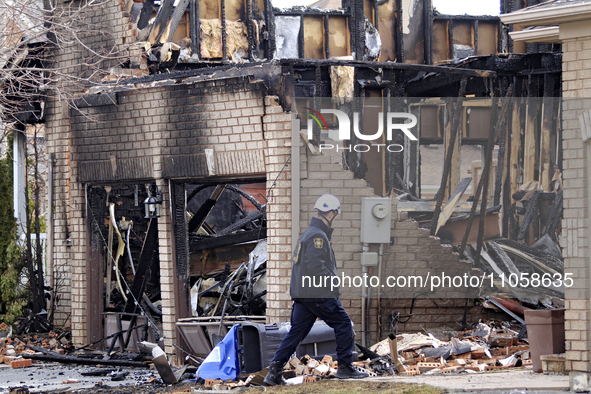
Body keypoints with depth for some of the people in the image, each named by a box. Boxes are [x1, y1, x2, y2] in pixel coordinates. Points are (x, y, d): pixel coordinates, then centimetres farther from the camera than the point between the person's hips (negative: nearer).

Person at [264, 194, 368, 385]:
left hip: (302, 294, 10)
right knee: (343, 325, 3)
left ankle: (274, 370, -1)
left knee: (296, 331, 7)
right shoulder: (318, 236, -14)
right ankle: (345, 367, 6)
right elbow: (315, 266, -23)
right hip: (320, 295, -10)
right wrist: (333, 283, -14)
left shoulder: (308, 233, 18)